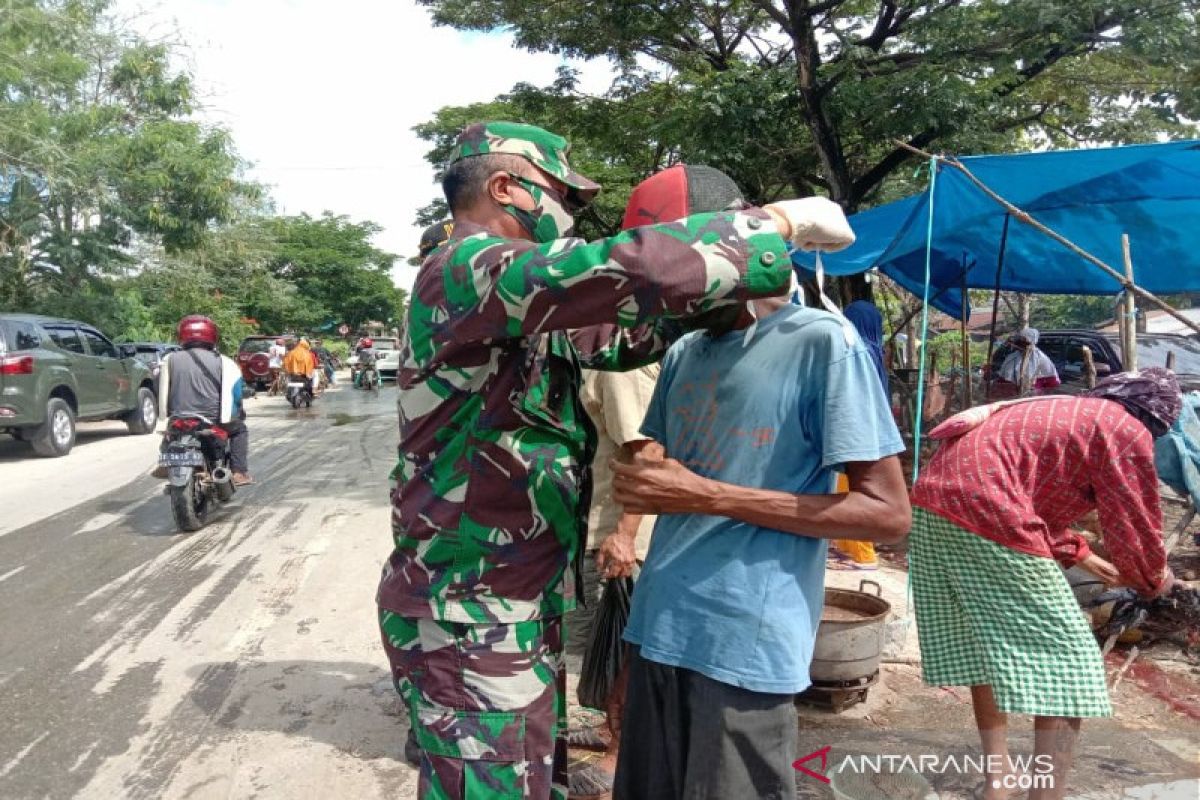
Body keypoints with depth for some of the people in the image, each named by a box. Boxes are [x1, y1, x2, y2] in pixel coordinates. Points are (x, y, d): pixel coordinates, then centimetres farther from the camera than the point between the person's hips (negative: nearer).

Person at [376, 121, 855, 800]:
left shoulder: (512, 300, 13)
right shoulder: (467, 268, -19)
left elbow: (617, 331, 18)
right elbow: (639, 268, -32)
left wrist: (732, 284, 4)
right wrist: (781, 224, -16)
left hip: (521, 610, 10)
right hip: (471, 621, -10)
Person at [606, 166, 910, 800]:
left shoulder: (825, 343, -10)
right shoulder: (683, 354, 11)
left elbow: (888, 514, -13)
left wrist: (710, 496, -19)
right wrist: (641, 482, -4)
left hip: (746, 644, -6)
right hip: (657, 625, 7)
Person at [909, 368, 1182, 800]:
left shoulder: (1063, 410, 29)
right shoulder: (1127, 431, 2)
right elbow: (1134, 530, 3)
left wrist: (1080, 555, 43)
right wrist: (1154, 579, 24)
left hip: (933, 501, 10)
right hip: (986, 517, -9)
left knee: (987, 645, 23)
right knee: (1062, 665, 3)